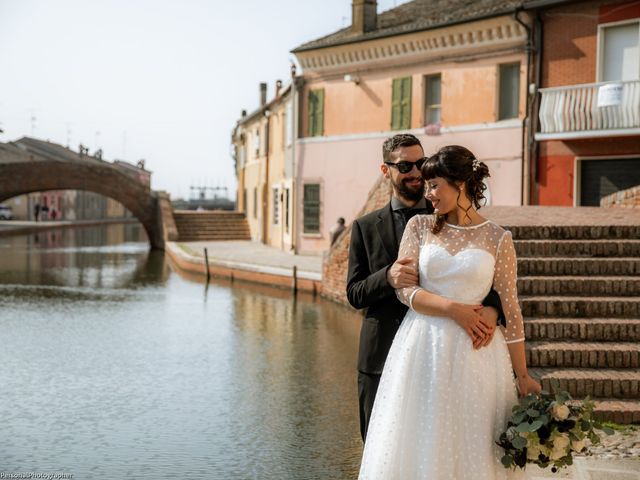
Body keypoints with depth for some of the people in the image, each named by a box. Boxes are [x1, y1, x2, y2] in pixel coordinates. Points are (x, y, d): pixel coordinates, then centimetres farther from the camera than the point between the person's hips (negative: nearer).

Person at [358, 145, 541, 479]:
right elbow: (404, 289, -1)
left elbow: (509, 308, 1)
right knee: (418, 446, 7)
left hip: (474, 355, -1)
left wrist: (522, 376, 0)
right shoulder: (419, 226, 5)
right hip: (422, 350, 1)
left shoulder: (497, 239, 0)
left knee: (472, 449, 6)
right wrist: (453, 308, -15)